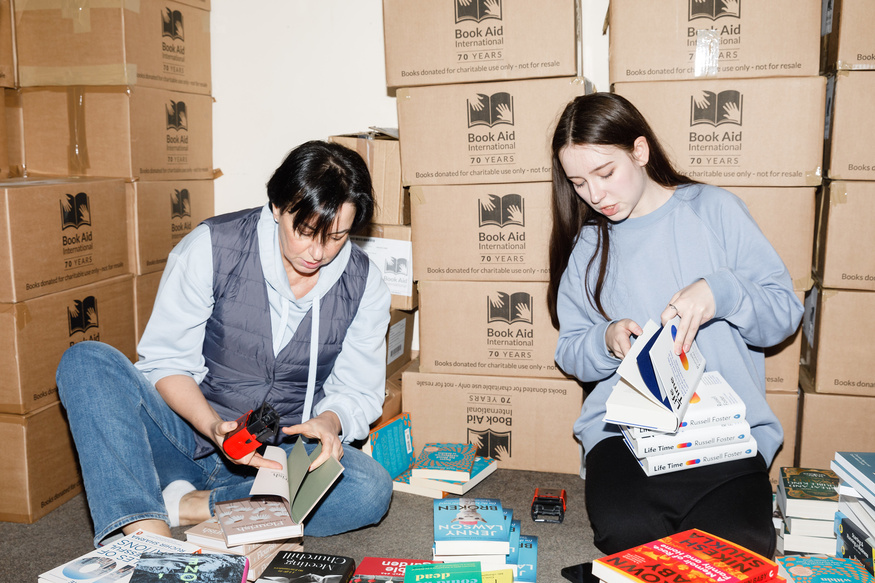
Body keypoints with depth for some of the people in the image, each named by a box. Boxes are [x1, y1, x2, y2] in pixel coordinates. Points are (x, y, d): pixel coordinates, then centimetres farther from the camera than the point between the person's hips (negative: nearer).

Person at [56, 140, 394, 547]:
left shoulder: (365, 284, -5)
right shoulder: (211, 247, -12)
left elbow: (359, 391, 3)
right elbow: (165, 362, -9)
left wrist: (330, 420, -21)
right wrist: (214, 426, -27)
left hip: (280, 456, 1)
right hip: (188, 433, -1)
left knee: (372, 490, -28)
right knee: (87, 360, -24)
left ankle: (185, 506, -23)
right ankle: (149, 535, -36)